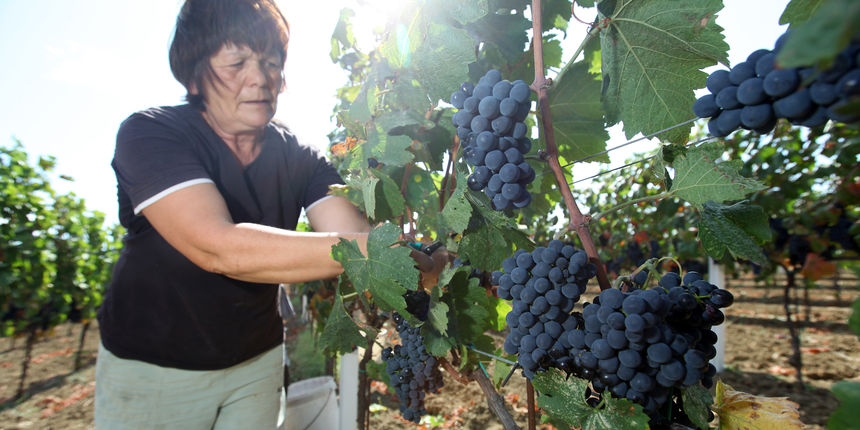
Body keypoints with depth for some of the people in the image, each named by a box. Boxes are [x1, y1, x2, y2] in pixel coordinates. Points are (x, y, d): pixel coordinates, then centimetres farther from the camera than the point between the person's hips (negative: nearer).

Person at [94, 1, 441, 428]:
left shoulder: (301, 159, -7)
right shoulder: (149, 133, -20)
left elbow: (353, 232, -20)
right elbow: (218, 248, -35)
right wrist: (368, 248, -44)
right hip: (149, 365, -2)